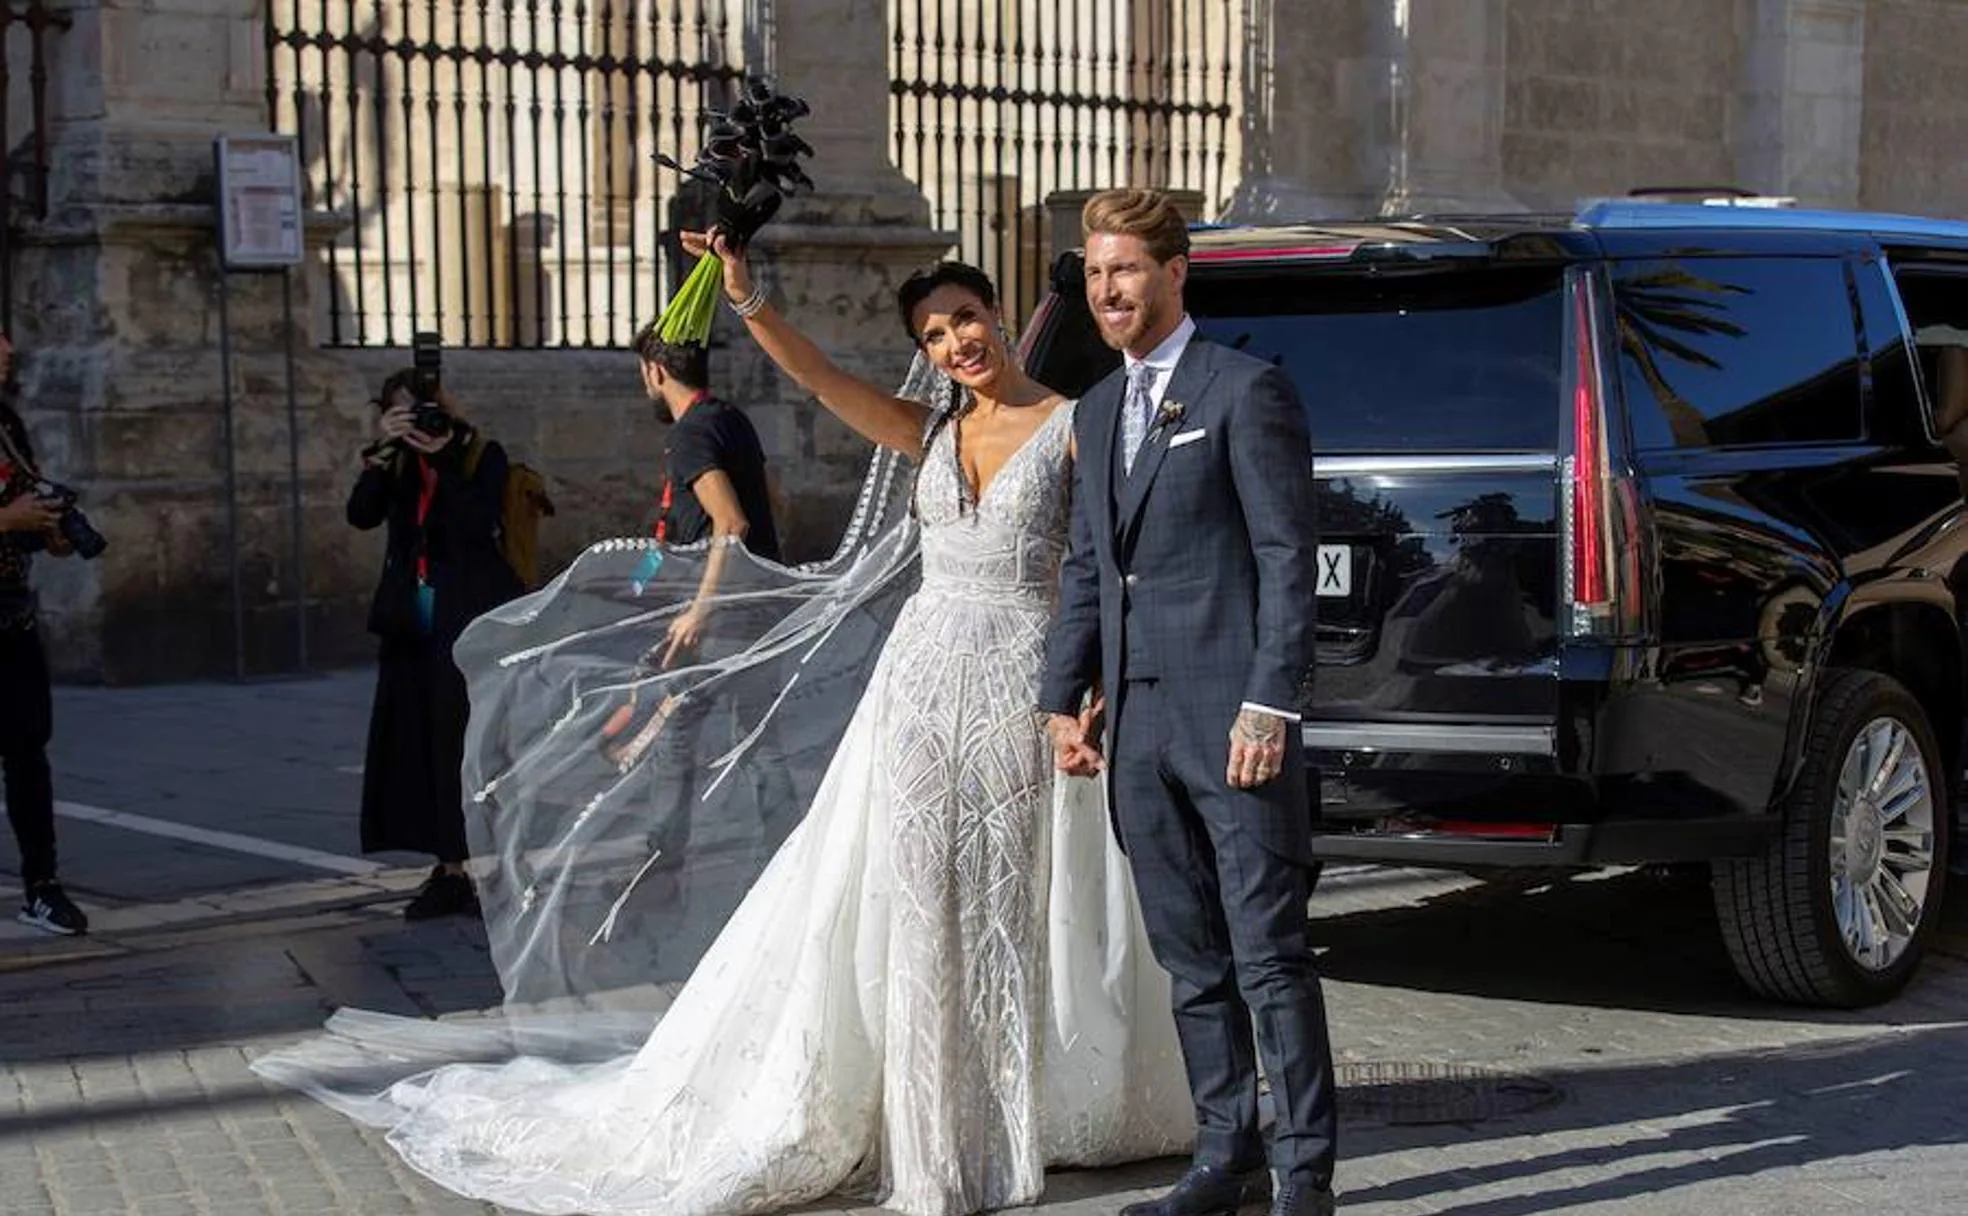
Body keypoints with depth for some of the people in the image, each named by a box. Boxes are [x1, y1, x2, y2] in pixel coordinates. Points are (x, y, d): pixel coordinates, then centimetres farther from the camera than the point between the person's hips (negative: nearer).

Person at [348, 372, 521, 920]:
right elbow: (361, 515, -5)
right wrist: (382, 449, -14)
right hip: (414, 623, 5)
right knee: (422, 746, 3)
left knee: (471, 742, -6)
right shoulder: (397, 463, 11)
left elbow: (478, 525, -15)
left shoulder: (483, 456, 0)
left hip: (471, 621, -5)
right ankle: (449, 870, 7)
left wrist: (442, 460, -17)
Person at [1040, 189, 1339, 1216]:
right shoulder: (1098, 410, 18)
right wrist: (1065, 698, 13)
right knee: (1191, 961, 12)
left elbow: (1287, 556, -10)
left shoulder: (1246, 390, -5)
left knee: (1269, 956, -4)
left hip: (1230, 717, -7)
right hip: (1138, 726, 7)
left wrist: (1270, 705, -17)